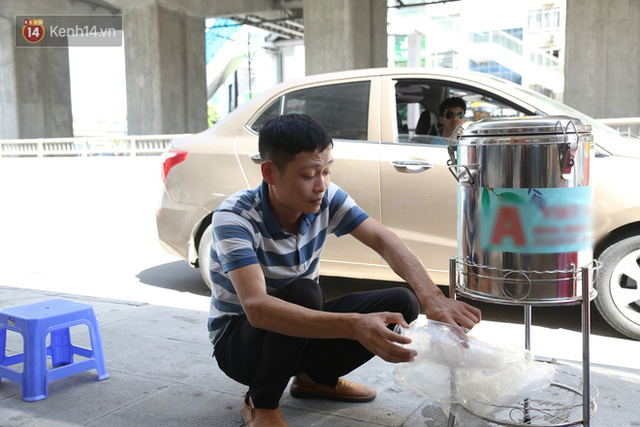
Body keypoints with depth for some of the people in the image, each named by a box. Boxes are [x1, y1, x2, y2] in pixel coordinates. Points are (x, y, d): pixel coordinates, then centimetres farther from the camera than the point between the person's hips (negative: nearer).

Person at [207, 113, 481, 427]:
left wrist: (431, 297, -38)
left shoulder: (326, 198, -13)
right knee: (303, 293, -37)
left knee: (401, 303, -12)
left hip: (300, 330, 5)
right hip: (237, 340, -5)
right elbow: (256, 307, -42)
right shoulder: (234, 218, -29)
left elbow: (383, 240, -19)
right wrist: (353, 326, -53)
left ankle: (316, 378, 10)